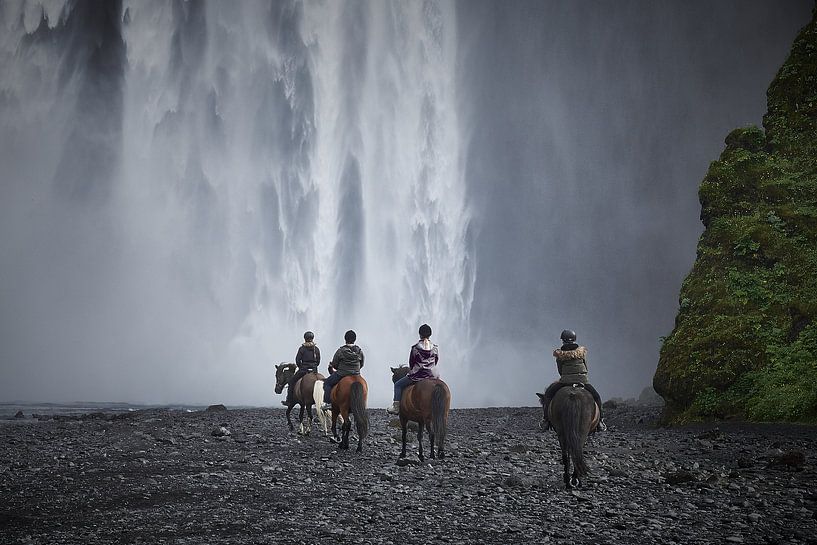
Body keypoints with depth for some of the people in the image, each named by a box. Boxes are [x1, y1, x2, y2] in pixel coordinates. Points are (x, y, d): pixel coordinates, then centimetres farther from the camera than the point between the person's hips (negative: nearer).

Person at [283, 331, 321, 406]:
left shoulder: (302, 348, -5)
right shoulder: (316, 349, 6)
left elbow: (298, 360, -7)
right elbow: (318, 361, 8)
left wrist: (301, 367, 7)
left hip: (304, 369, -3)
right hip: (314, 370, 3)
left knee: (291, 382, 9)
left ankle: (289, 400, 4)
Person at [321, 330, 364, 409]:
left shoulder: (340, 351, -13)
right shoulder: (359, 351, 0)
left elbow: (334, 364, -6)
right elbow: (361, 365, 11)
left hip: (341, 374, -4)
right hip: (356, 375, 4)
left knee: (327, 383, 15)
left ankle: (327, 402, 4)